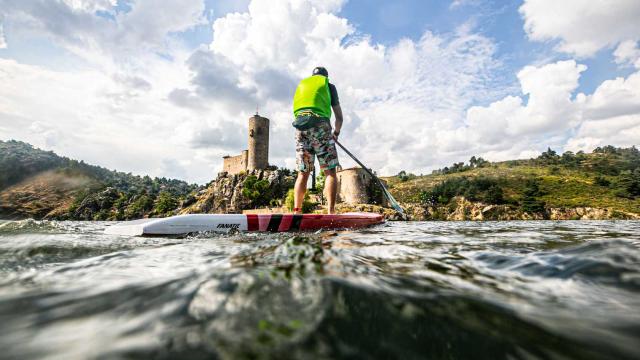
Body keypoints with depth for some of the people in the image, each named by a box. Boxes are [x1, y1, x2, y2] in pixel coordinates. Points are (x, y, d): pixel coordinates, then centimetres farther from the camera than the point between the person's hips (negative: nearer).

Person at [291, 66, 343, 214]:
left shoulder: (301, 84, 30)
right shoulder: (329, 85, 19)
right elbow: (339, 117, 16)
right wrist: (336, 133, 32)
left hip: (300, 127, 4)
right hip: (320, 124, -4)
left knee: (303, 173, 4)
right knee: (329, 171, -4)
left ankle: (296, 211, -4)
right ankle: (331, 212, -14)